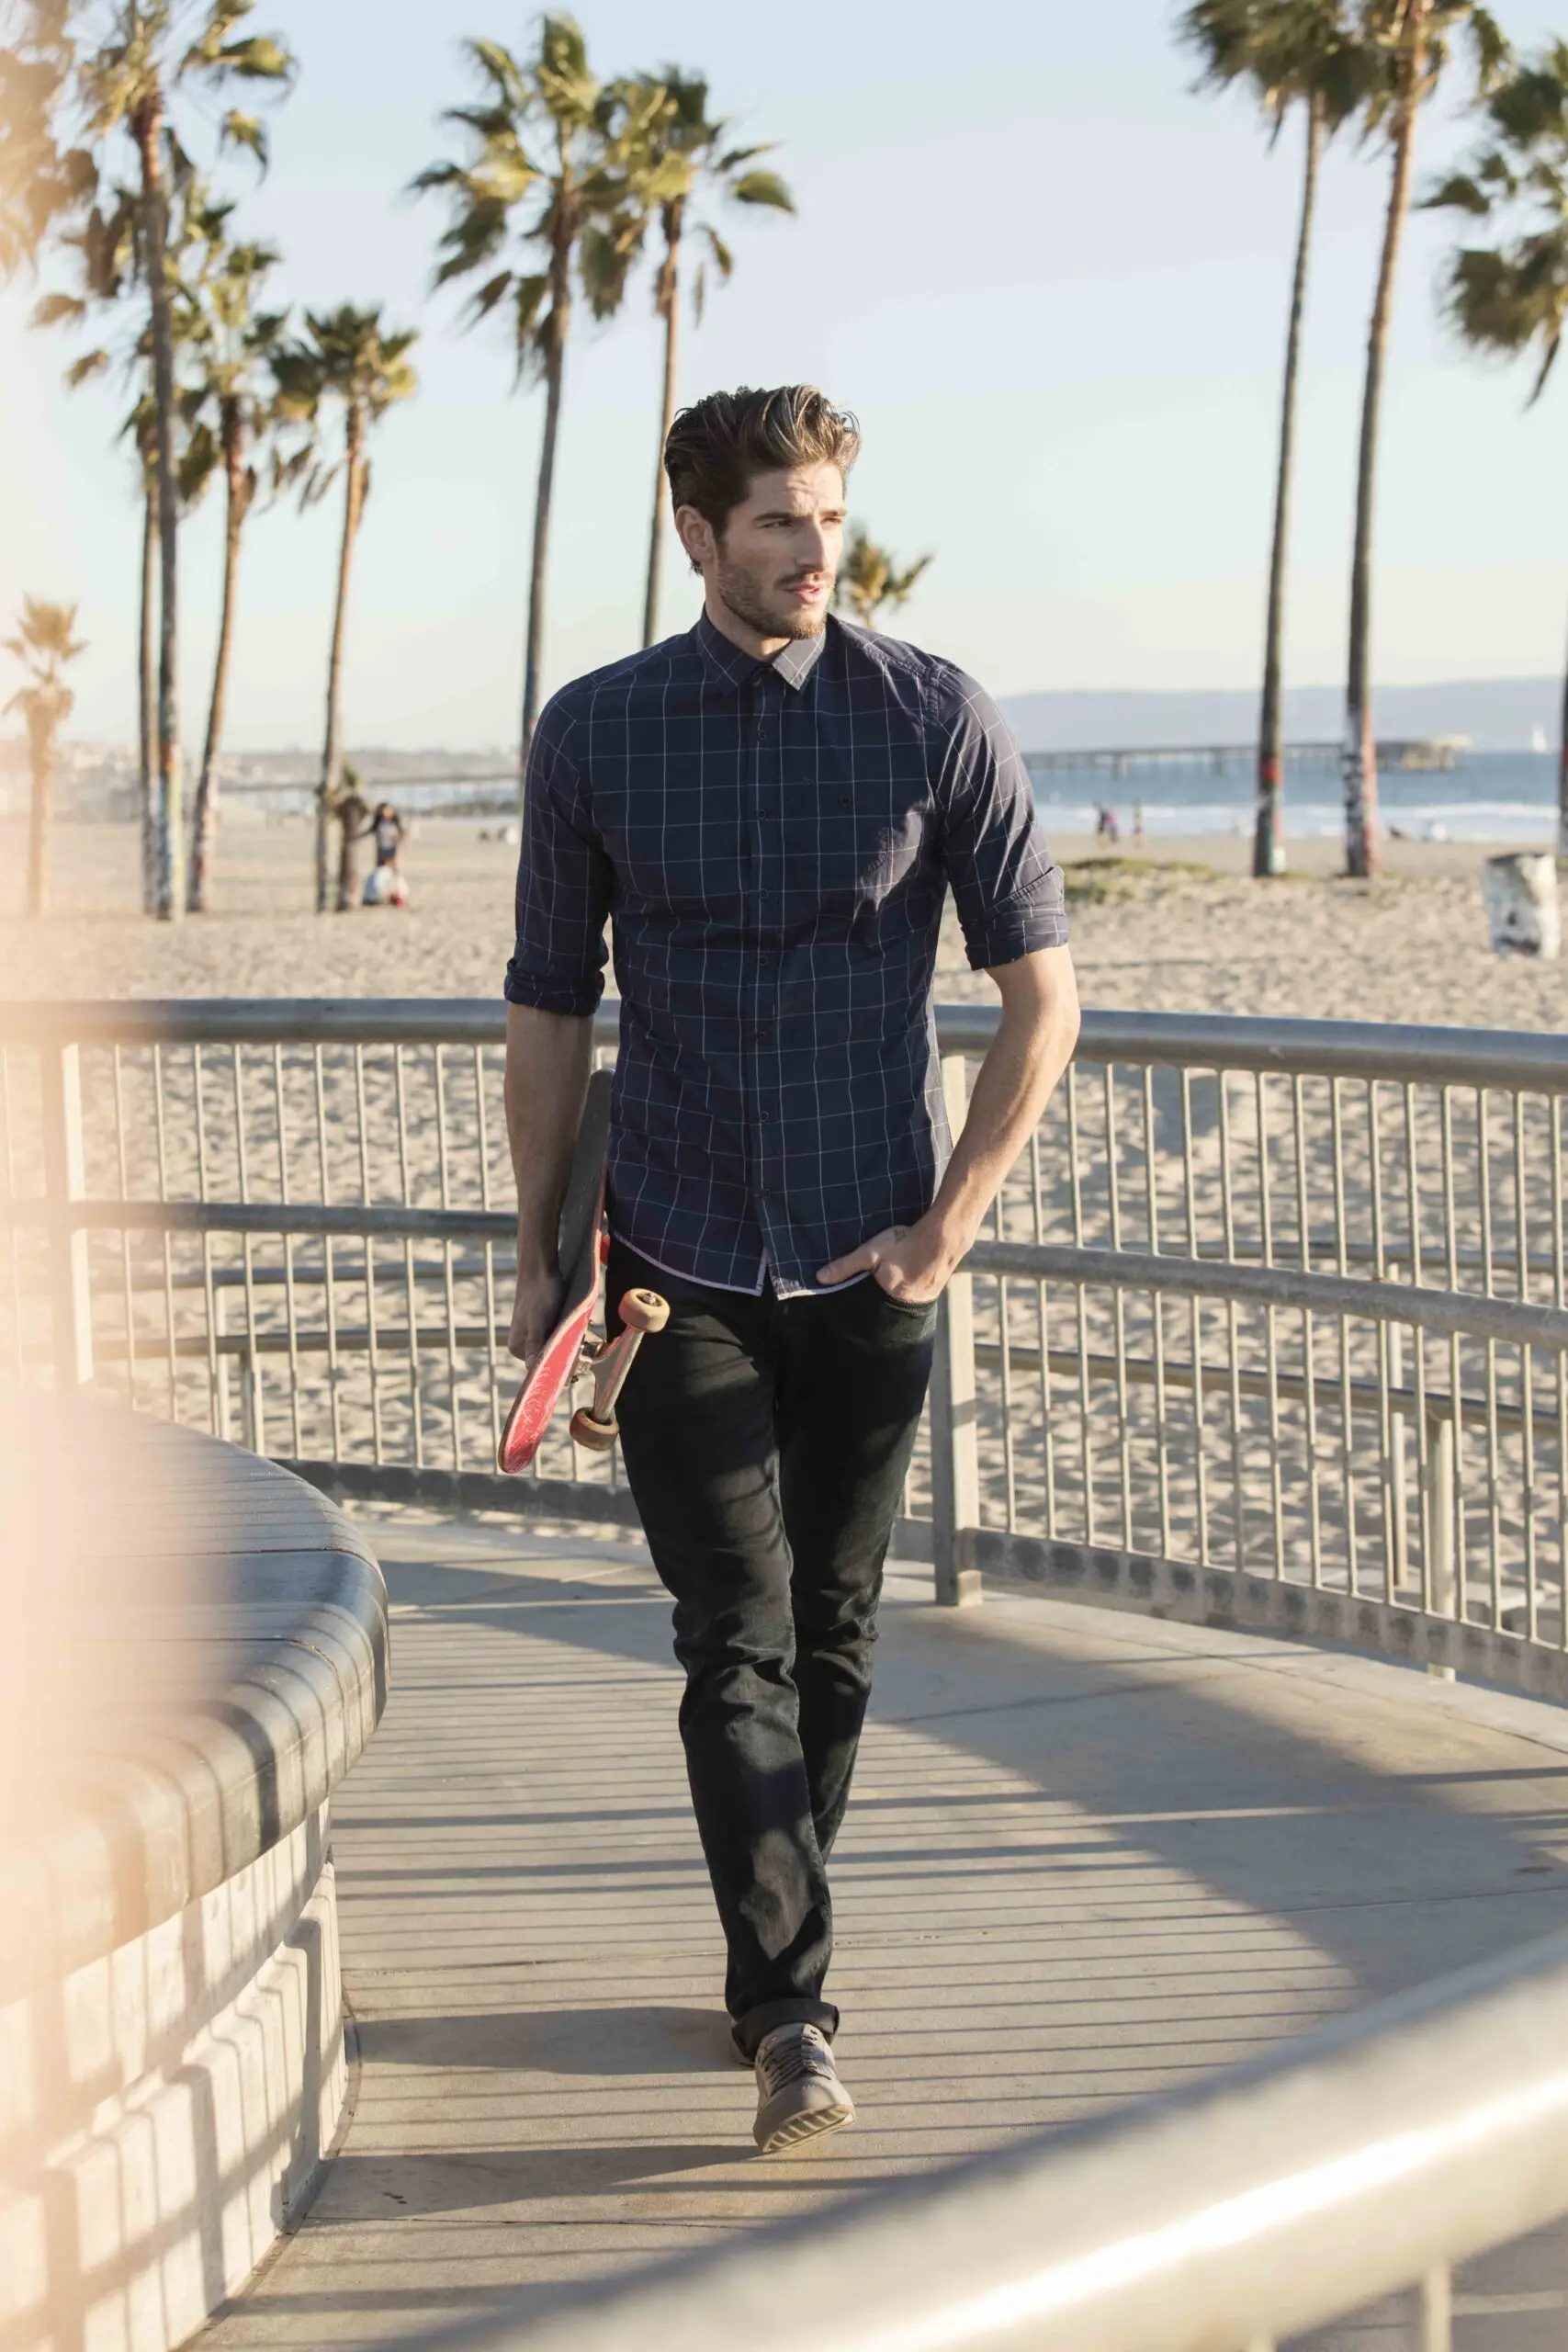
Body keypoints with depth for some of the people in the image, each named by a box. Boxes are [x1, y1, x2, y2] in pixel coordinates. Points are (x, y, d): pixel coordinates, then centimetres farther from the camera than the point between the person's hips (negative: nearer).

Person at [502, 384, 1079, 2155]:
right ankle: (797, 2020, -13)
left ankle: (768, 1966, 28)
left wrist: (950, 1221, -7)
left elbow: (1041, 995, -1)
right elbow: (549, 1007, 8)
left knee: (833, 1635, 11)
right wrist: (536, 1251, 7)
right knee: (736, 1645, -9)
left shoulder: (936, 719, -3)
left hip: (871, 1271, 0)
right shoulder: (594, 733, 0)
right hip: (678, 1270, 0)